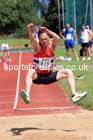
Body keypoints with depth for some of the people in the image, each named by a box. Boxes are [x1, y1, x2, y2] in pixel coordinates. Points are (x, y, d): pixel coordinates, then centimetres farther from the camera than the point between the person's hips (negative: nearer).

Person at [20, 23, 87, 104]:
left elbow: (57, 38, -29)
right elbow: (32, 40, -36)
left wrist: (47, 31, -39)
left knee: (68, 72, -11)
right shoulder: (37, 47, -14)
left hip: (49, 75, 3)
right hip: (37, 76, -3)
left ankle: (74, 95, -13)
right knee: (30, 71, -36)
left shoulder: (51, 46, -8)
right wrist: (30, 31, -55)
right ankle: (27, 95, -50)